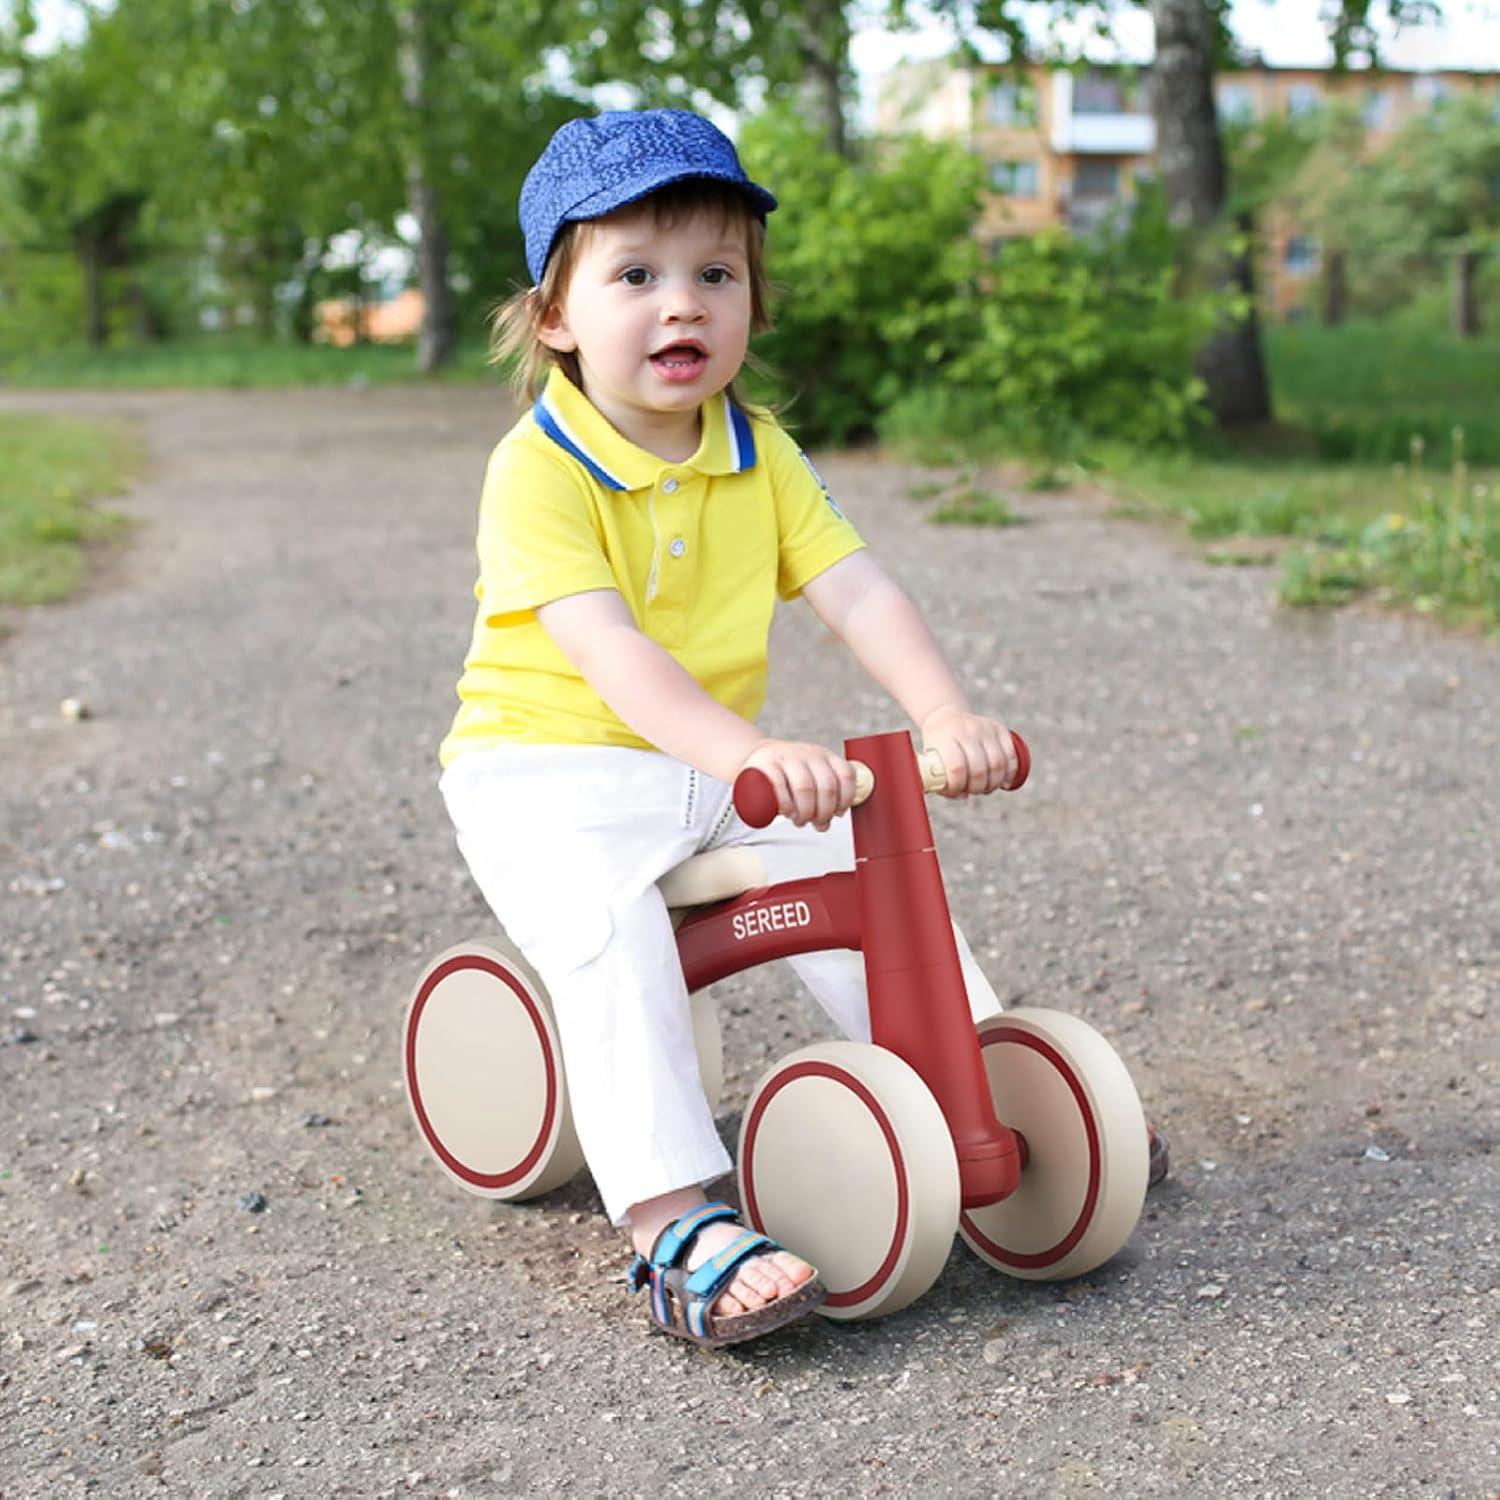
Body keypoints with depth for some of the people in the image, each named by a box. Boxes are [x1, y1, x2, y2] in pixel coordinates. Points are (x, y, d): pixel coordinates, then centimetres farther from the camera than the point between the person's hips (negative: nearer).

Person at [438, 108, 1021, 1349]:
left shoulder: (759, 456, 3)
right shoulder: (538, 468, -17)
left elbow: (858, 593, -7)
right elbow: (605, 650, -30)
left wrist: (948, 716, -24)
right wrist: (749, 754, -44)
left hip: (714, 769, 6)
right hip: (548, 773, -6)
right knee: (609, 936, -30)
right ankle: (679, 1228, -32)